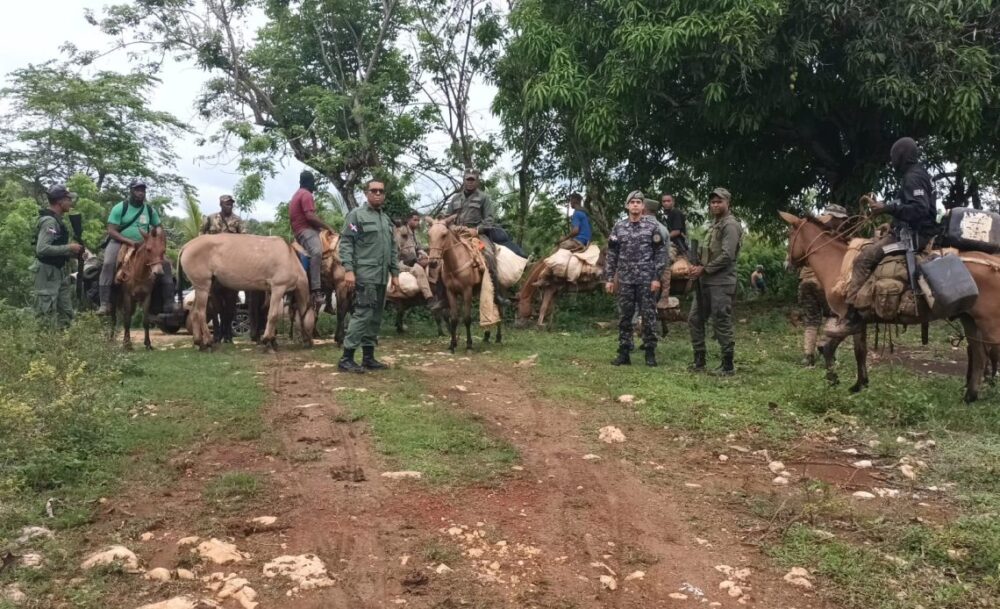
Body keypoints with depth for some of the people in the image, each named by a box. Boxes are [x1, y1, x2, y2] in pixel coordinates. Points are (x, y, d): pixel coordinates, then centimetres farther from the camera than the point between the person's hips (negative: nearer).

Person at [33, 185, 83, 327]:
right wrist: (69, 248, -21)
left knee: (66, 313, 15)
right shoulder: (49, 221, -17)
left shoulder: (56, 220, 12)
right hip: (48, 273, -10)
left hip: (59, 272, 10)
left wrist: (72, 253, 7)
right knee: (47, 314, -5)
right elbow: (42, 249, -28)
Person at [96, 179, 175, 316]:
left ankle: (169, 305, -9)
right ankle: (105, 305, -31)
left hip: (143, 245, 4)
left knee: (166, 263, -12)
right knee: (108, 264, -32)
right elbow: (111, 231, -14)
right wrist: (130, 242, -25)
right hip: (120, 243, -3)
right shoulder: (119, 208, -9)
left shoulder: (150, 209, 4)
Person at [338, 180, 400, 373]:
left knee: (375, 317, 9)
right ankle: (346, 358, -8)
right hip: (365, 274, -7)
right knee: (363, 314, -12)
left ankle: (368, 357, 16)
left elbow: (393, 249, 20)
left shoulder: (386, 219, 18)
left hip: (382, 276, 8)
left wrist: (395, 273, 14)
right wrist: (349, 270, -19)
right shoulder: (356, 215, -4)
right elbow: (346, 242, -10)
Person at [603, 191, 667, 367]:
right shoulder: (618, 228, 6)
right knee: (624, 317, 6)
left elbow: (660, 253, -2)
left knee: (648, 316, 1)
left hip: (647, 280, -2)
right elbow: (612, 254, 7)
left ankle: (650, 353, 10)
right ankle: (624, 353, 12)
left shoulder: (653, 227, -1)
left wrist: (657, 278, -9)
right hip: (625, 280, 2)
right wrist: (609, 278, 2)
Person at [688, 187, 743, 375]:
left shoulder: (730, 225, -10)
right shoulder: (714, 224, 18)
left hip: (722, 283, -9)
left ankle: (728, 366, 5)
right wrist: (698, 267, 4)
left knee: (722, 324, -4)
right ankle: (699, 362, 19)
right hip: (706, 282, 10)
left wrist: (704, 269, -15)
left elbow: (727, 256, -19)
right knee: (695, 319, 11)